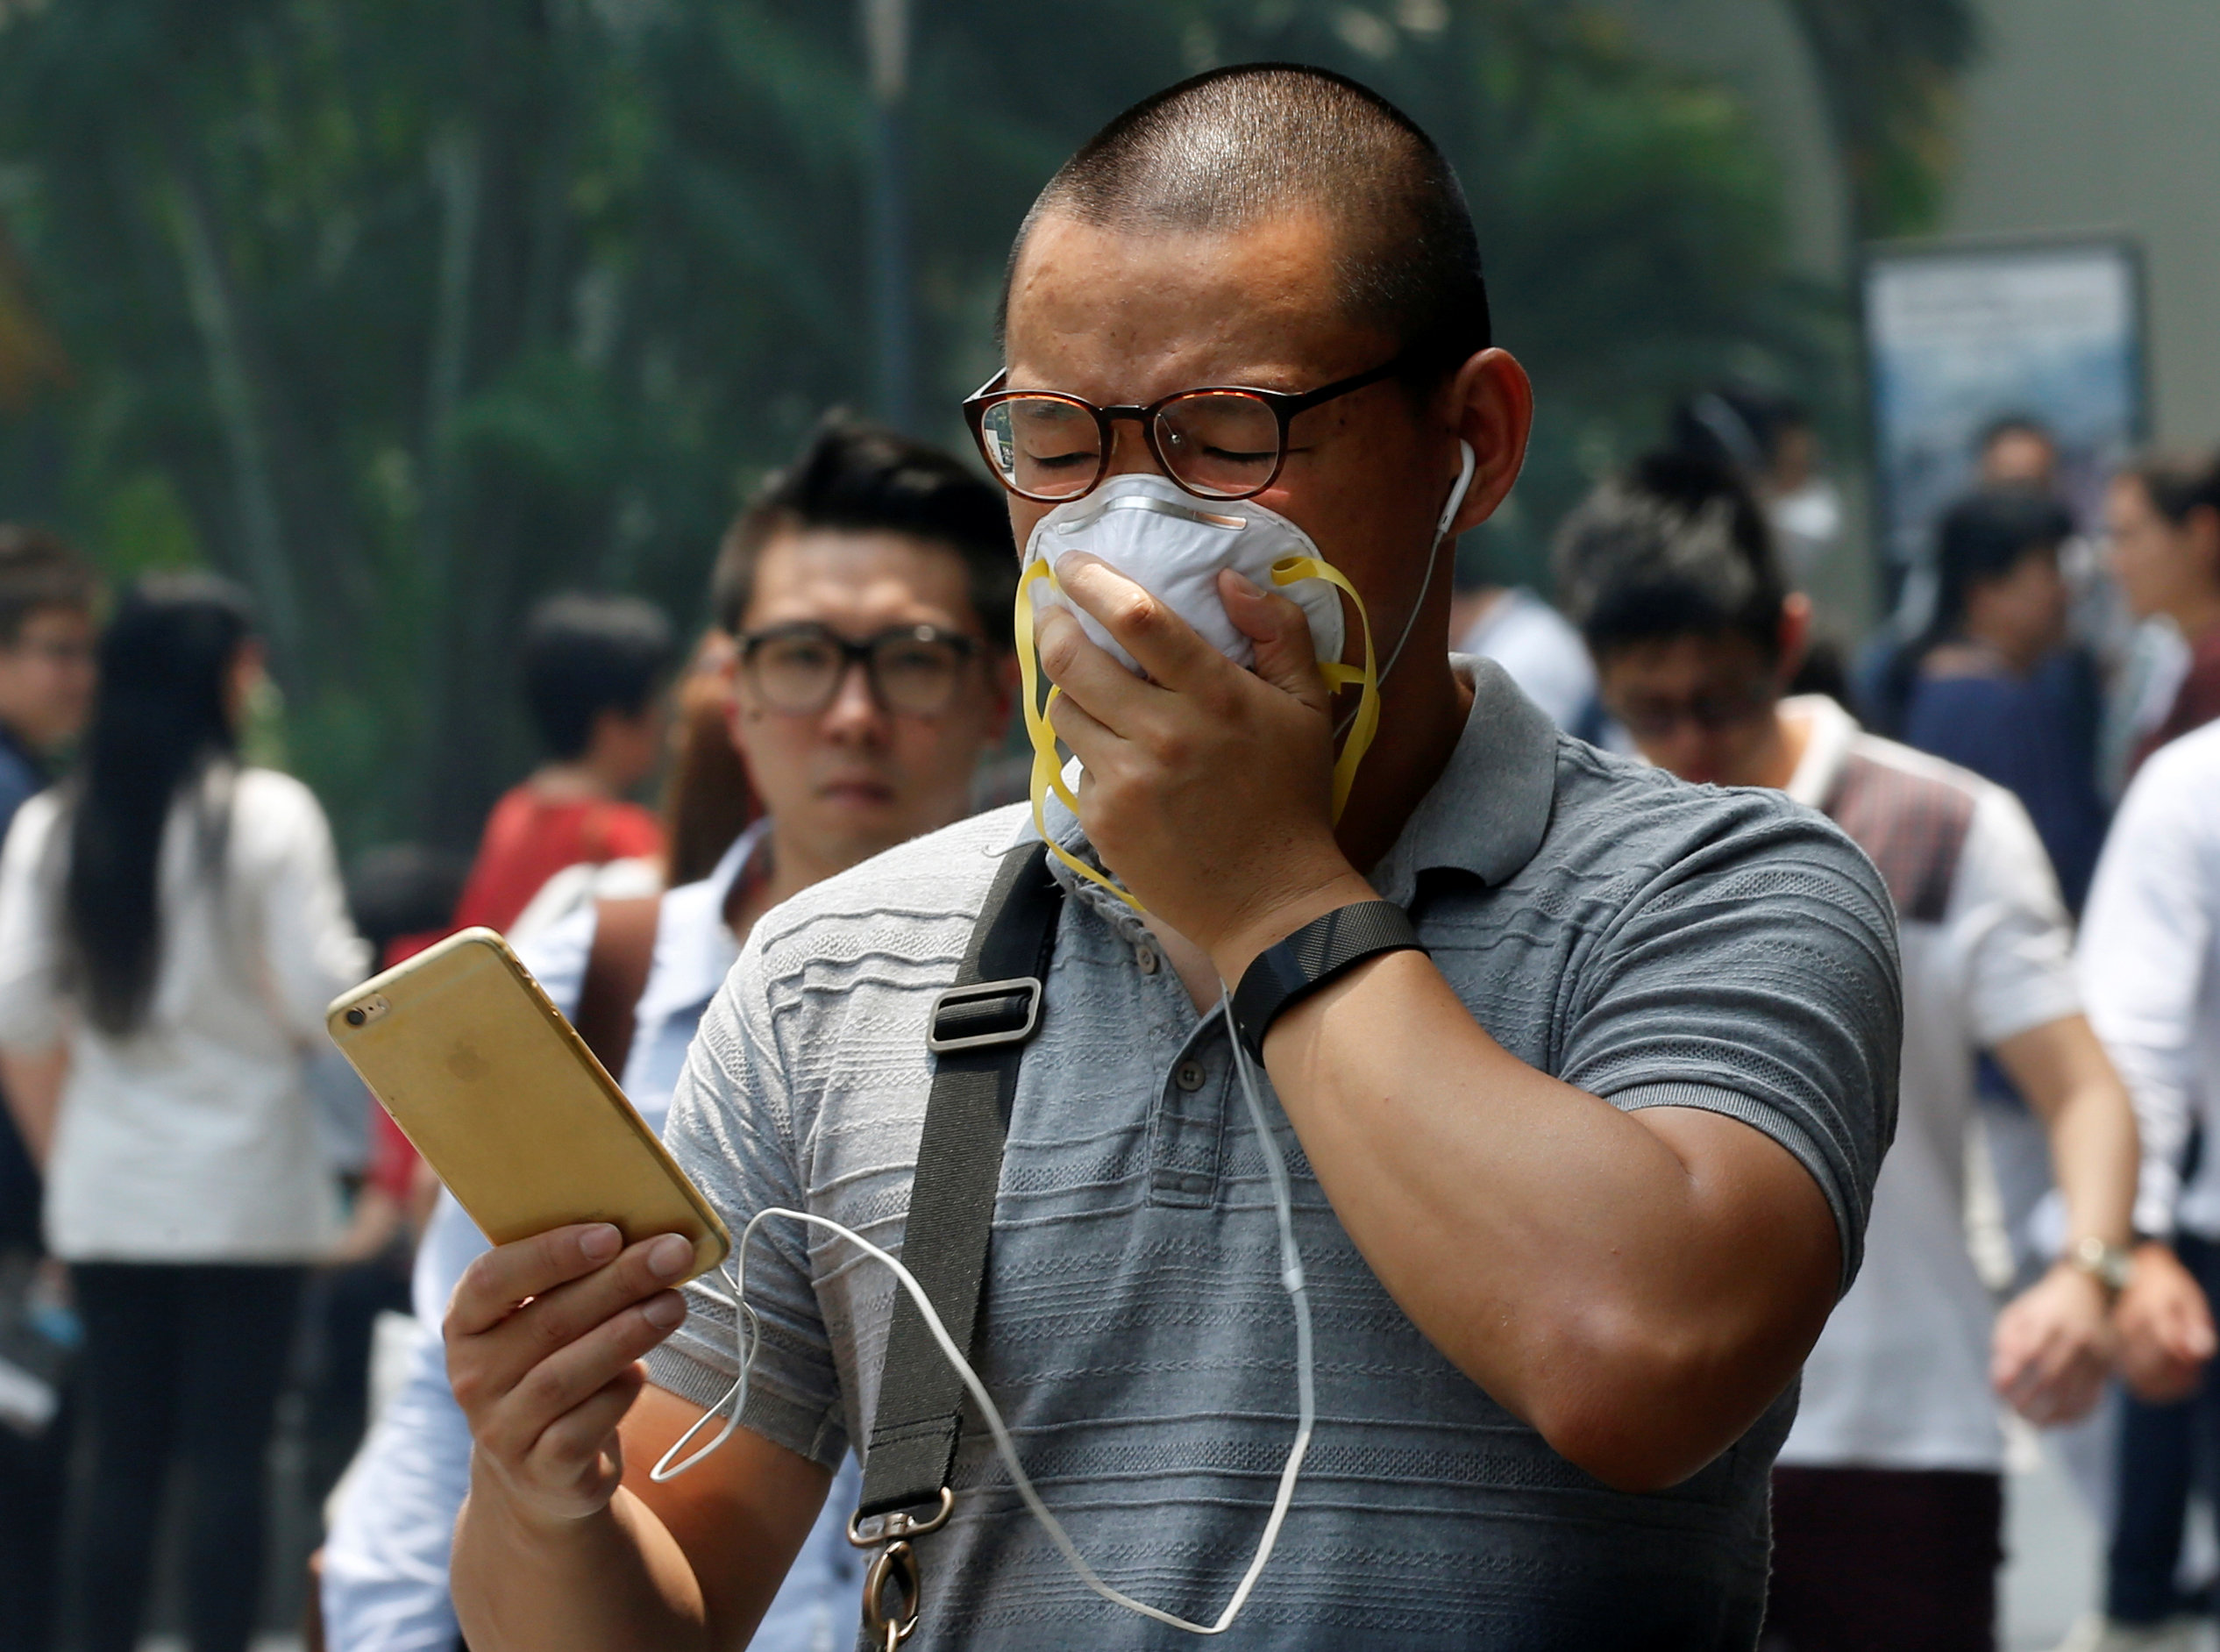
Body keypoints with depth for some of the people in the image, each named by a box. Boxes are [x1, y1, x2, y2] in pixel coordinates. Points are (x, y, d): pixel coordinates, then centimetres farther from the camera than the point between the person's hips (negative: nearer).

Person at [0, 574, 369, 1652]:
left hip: (106, 1195, 3)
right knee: (227, 1457, 0)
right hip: (243, 1187, -3)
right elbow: (324, 998, -12)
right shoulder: (268, 816, -10)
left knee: (121, 1457, 9)